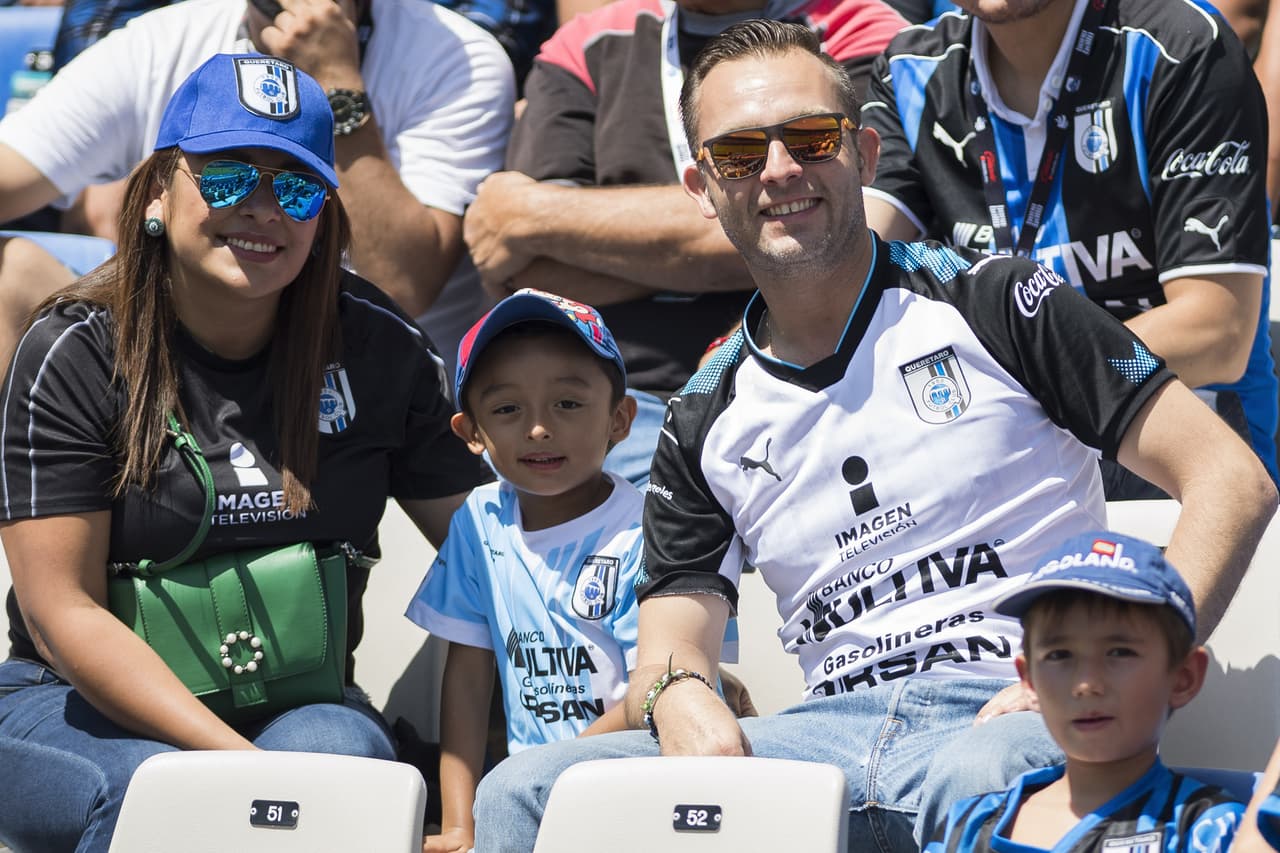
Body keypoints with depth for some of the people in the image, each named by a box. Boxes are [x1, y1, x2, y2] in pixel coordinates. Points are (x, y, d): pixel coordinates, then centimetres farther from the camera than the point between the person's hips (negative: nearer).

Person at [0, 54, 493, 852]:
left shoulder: (378, 346, 3)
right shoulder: (74, 355, -6)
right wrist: (240, 760, -23)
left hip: (301, 702, 2)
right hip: (83, 708, -2)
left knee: (343, 751, -32)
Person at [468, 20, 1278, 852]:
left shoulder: (995, 304, 5)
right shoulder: (705, 423, 18)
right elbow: (669, 647, 14)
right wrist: (678, 696, -13)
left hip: (1018, 714, -4)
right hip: (834, 731, 4)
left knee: (978, 783, -44)